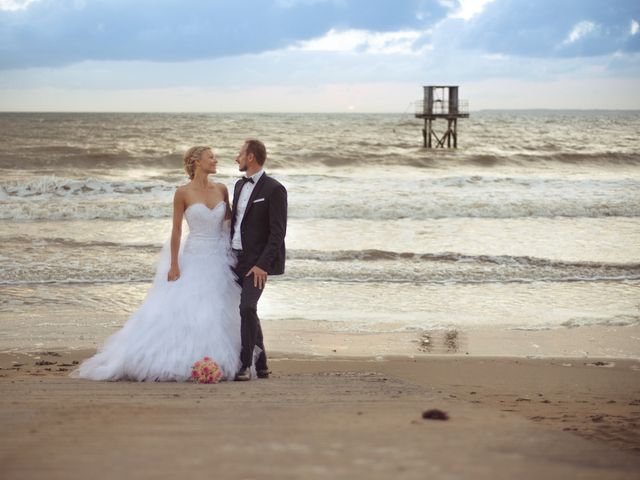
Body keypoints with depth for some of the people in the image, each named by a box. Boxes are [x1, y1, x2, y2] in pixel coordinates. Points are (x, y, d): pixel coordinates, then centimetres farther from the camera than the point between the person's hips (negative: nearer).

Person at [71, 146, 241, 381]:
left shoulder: (221, 189, 6)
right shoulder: (183, 193, -6)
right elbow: (176, 230, -6)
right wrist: (174, 265, -8)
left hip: (220, 260, 5)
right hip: (194, 260, -5)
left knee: (217, 315, 6)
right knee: (179, 312, -7)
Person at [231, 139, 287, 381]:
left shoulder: (274, 189, -11)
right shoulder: (239, 185, 14)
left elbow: (278, 232, -14)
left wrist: (262, 265, -20)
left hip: (258, 261, -8)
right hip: (237, 259, 8)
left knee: (247, 308, -20)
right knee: (247, 310, 12)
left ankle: (245, 364, -14)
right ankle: (260, 365, 21)